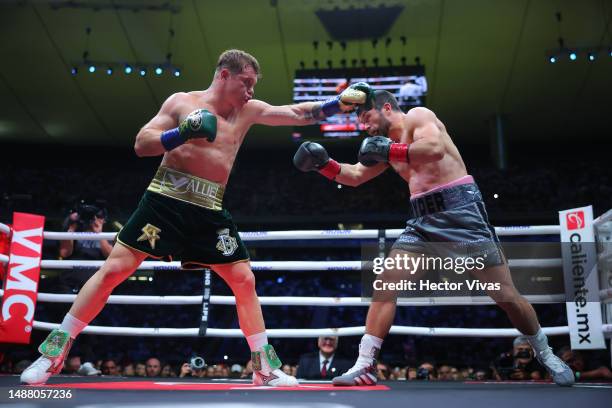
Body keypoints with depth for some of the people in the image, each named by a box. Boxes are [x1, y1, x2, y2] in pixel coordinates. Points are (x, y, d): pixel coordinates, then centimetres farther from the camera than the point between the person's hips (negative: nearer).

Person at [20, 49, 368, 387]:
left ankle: (266, 368, 12)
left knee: (245, 280, 1)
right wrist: (181, 134, -21)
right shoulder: (181, 102, 0)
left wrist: (339, 103, -3)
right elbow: (141, 145, -4)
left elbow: (297, 114, 8)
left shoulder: (249, 111, 10)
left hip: (209, 211, 4)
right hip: (165, 200, -3)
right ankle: (54, 351, 8)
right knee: (114, 271, -6)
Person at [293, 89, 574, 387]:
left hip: (459, 208, -7)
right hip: (423, 220, 7)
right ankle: (364, 365, -4)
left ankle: (546, 355, 19)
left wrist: (390, 151, -18)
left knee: (504, 294, -4)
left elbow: (436, 149, -20)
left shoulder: (417, 116, -1)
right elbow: (356, 176, 21)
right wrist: (325, 164, 6)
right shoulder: (388, 144, 20)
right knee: (385, 284, -7)